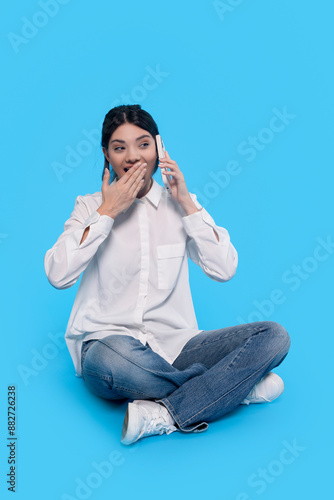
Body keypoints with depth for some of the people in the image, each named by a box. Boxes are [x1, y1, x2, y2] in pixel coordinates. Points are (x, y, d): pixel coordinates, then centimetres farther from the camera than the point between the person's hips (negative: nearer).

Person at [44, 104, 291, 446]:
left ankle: (163, 415, -27)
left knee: (274, 335, -18)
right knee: (115, 357, -40)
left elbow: (224, 270, -2)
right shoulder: (90, 206, 7)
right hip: (109, 341, -2)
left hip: (175, 346, 3)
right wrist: (107, 212, -9)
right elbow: (58, 275, -11)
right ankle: (237, 384, -15)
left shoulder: (180, 205, 11)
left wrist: (187, 204, -5)